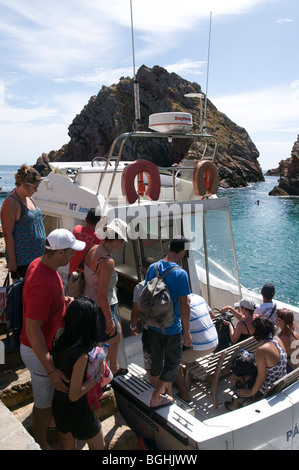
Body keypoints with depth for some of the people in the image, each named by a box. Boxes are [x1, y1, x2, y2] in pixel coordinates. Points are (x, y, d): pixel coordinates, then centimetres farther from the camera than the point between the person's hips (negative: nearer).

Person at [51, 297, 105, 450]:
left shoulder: (59, 336, -15)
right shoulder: (80, 355, -36)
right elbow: (74, 395, -26)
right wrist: (98, 375, -17)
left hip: (58, 404, 7)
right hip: (76, 411, -7)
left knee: (67, 446, 29)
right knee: (98, 446, 23)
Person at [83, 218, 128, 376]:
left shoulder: (93, 249, -3)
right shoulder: (107, 262, -29)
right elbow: (102, 295, -28)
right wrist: (109, 319, -17)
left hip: (89, 302, 9)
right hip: (102, 308, -9)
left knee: (117, 333, 29)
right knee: (110, 343, 15)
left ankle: (114, 368, 48)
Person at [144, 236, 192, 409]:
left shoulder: (152, 268, -4)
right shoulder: (180, 274, -21)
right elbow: (184, 305, -20)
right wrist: (187, 332, -10)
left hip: (153, 325, 6)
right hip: (172, 329, -6)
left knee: (157, 359, 24)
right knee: (173, 362, 15)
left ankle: (160, 387, 46)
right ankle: (156, 398, 21)